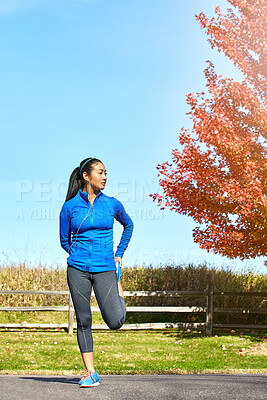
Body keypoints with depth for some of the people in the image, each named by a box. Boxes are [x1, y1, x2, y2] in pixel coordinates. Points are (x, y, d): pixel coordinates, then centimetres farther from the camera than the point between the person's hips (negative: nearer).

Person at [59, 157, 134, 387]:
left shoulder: (112, 204, 3)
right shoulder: (70, 207, 0)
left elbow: (128, 225, 22)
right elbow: (65, 240, 14)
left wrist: (119, 255, 18)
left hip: (105, 269, 0)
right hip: (78, 269, 0)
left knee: (115, 322, -5)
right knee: (84, 321, 3)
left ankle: (118, 286, 27)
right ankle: (90, 372, 14)